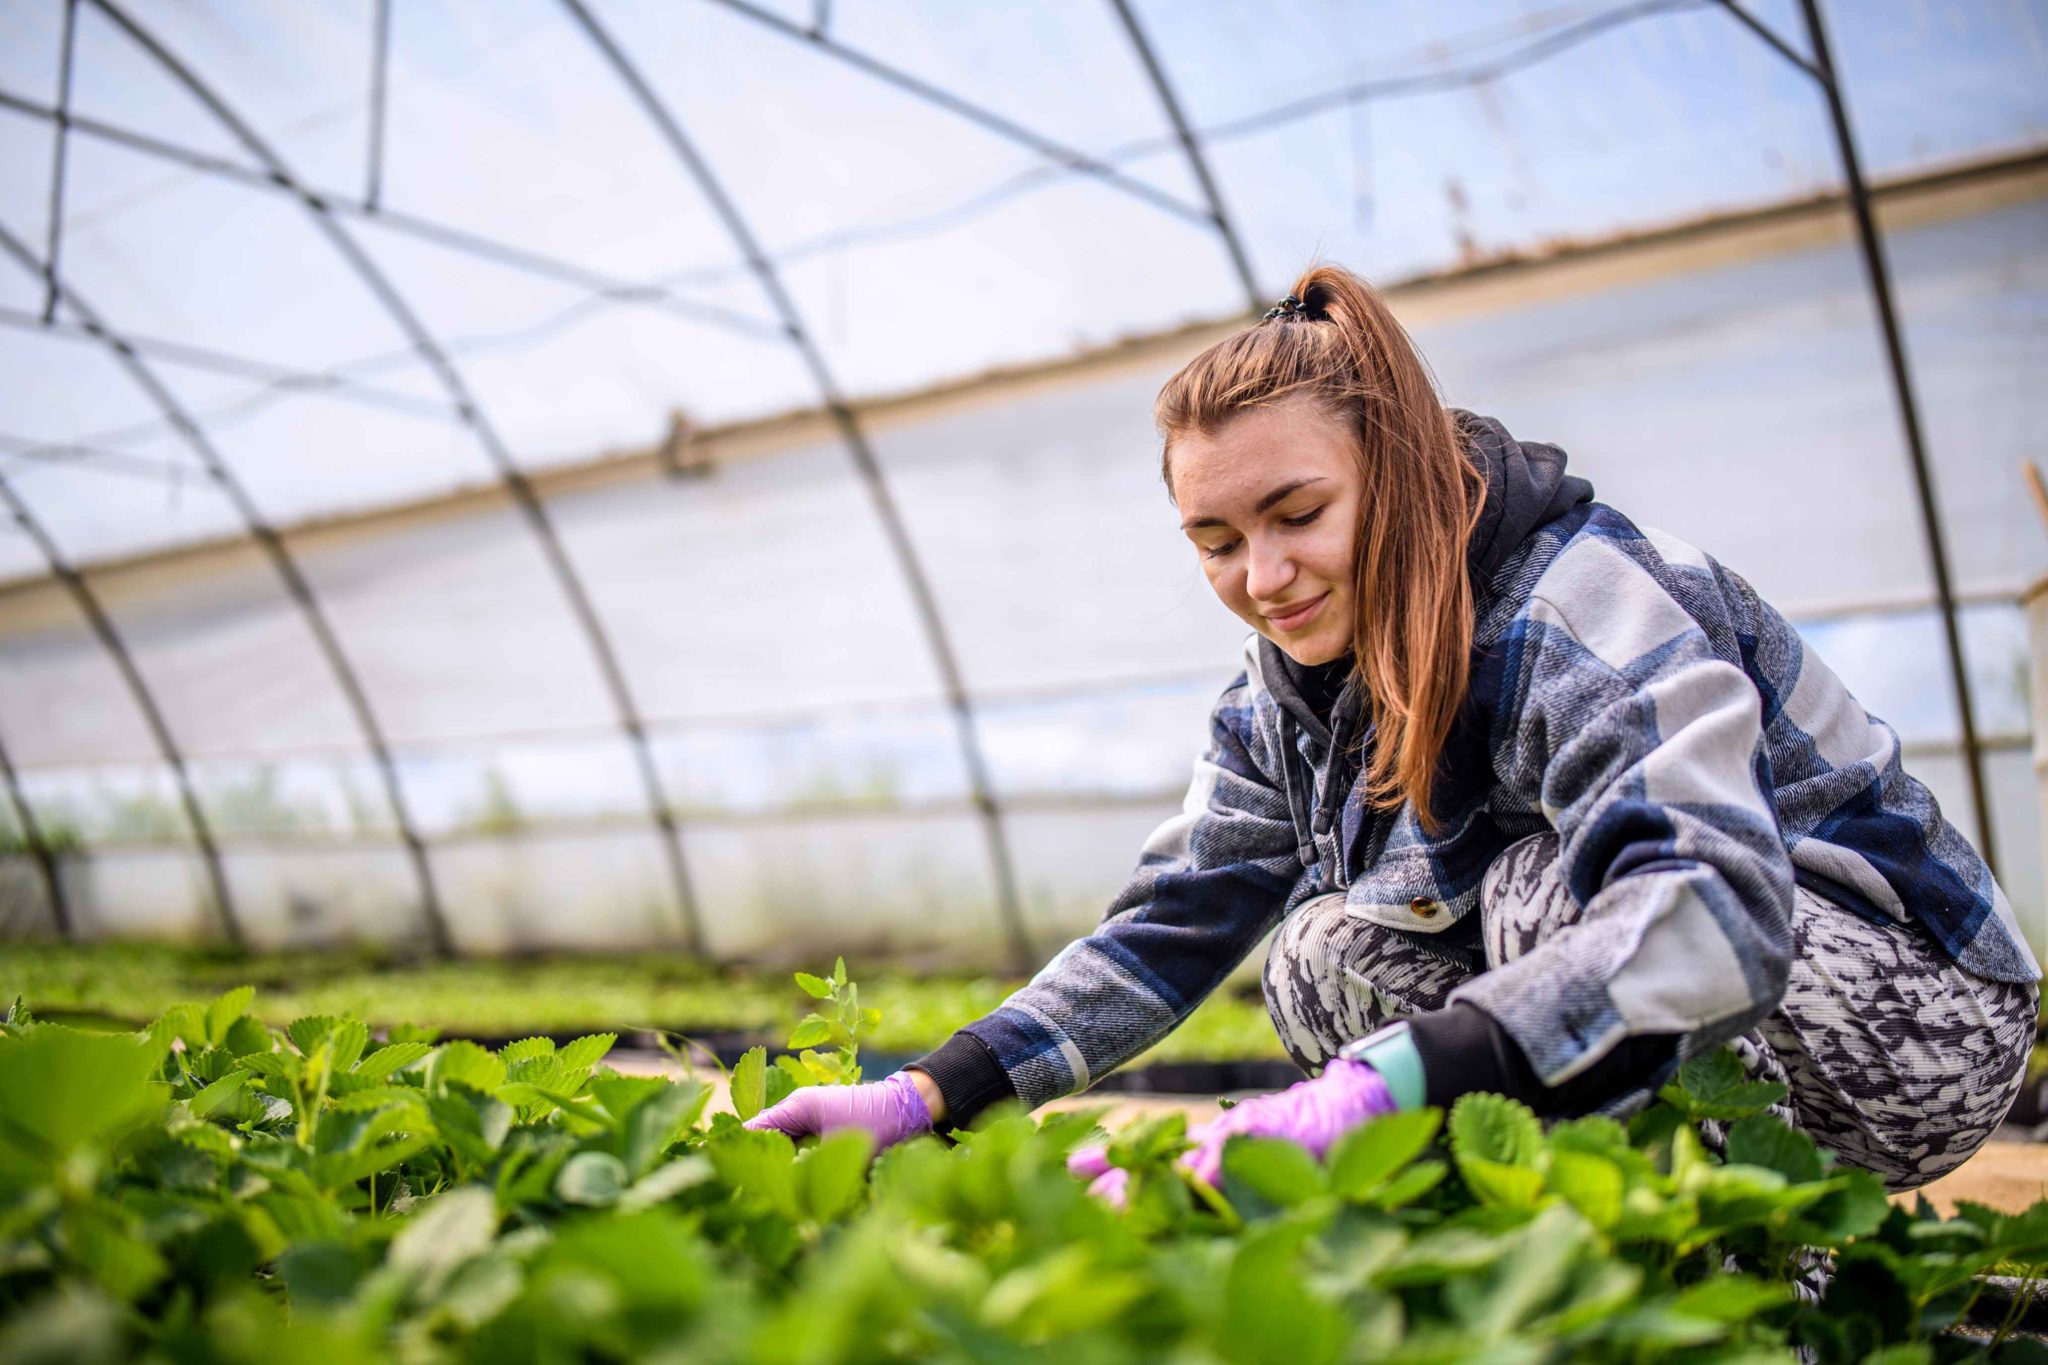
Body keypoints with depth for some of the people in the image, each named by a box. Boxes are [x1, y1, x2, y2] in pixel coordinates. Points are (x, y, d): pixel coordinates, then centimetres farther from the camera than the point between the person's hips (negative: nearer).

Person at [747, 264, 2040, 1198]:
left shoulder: (1587, 604, -28)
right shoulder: (1292, 686, -3)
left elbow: (1706, 907, -44)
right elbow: (1166, 927, -4)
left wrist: (1362, 1095, -58)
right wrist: (922, 1096, -17)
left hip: (1918, 1021, -7)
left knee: (1554, 891, -31)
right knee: (1327, 960, -8)